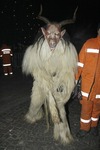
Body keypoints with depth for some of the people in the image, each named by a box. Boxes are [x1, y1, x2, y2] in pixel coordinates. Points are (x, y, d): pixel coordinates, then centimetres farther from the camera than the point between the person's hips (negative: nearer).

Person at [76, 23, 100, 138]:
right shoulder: (89, 43, -3)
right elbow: (80, 62, -2)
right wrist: (75, 78, -3)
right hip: (87, 81, -1)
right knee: (86, 105, 8)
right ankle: (84, 128, 26)